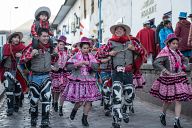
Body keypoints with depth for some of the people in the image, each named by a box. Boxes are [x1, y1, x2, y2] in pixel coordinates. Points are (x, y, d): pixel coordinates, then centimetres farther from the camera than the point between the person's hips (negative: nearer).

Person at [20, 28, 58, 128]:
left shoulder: (50, 47, 6)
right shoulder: (32, 46, -10)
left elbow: (53, 61, 19)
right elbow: (22, 60, -13)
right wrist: (31, 54, -27)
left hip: (46, 76, 3)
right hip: (35, 76, -2)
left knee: (46, 99, -4)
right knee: (34, 99, 10)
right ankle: (34, 118, 33)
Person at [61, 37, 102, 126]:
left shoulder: (91, 57, 6)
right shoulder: (76, 56, -2)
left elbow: (96, 67, -4)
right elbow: (68, 66, -6)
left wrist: (88, 63, -18)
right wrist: (77, 64, -18)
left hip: (89, 82, 3)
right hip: (78, 81, -3)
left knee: (89, 101, 1)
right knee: (80, 102, -6)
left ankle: (84, 118, 18)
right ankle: (74, 110, 29)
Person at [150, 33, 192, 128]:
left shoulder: (178, 52, 10)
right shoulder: (165, 52, -11)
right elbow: (155, 63, -22)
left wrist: (184, 65, 9)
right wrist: (165, 70, -29)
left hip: (179, 78, 6)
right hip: (168, 79, -5)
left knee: (178, 100, -1)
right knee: (168, 100, 8)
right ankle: (163, 115, 35)